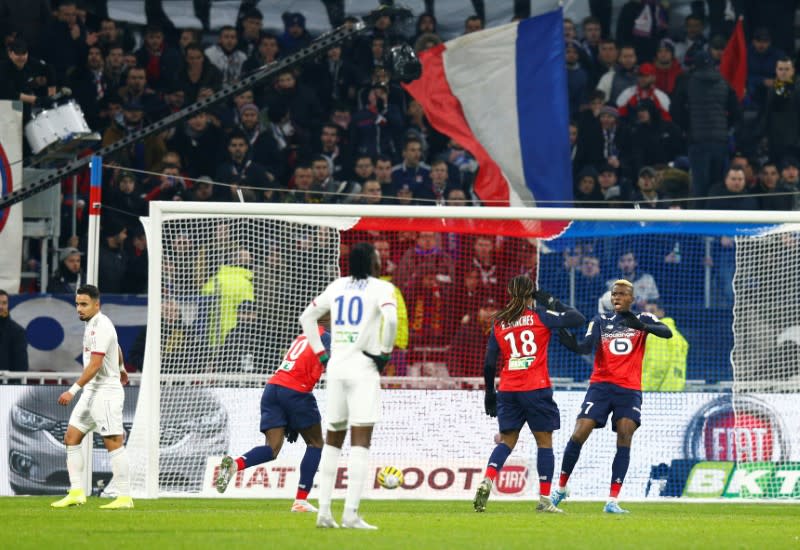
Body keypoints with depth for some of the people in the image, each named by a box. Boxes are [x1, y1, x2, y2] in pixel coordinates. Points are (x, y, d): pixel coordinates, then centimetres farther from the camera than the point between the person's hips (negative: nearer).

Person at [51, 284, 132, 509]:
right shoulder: (93, 325, 14)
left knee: (114, 444, -8)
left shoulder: (100, 326, -17)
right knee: (71, 437, 6)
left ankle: (125, 497, -6)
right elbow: (117, 349, 32)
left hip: (106, 392, -10)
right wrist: (121, 369, 51)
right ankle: (76, 493, 6)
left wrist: (74, 390, -28)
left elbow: (95, 365, -24)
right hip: (91, 392, 10)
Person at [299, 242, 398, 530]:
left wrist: (320, 352, 19)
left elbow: (307, 317, 20)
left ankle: (324, 511, 10)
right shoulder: (381, 288, -4)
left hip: (336, 367, 5)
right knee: (361, 440, -6)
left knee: (333, 439, 14)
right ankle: (350, 513, -15)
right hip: (364, 368, -5)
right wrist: (385, 352, -8)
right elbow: (390, 318, -22)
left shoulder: (338, 286, 14)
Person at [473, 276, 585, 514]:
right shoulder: (539, 316, -3)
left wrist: (490, 393, 17)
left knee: (506, 440, 10)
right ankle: (544, 499, 3)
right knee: (544, 441, 6)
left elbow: (489, 363, 8)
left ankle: (487, 481, -14)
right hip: (536, 388, -3)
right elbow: (577, 318, -2)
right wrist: (552, 302, 9)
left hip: (508, 391, 3)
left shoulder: (499, 323, 8)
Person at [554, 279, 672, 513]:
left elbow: (667, 333, -15)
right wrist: (571, 344, -31)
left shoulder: (643, 320, 5)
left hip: (629, 390, -1)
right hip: (601, 386, 1)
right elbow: (585, 347, -8)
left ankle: (612, 501, -14)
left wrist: (642, 326, -33)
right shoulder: (601, 320, 7)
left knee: (625, 439, -15)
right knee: (578, 435, -8)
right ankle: (561, 488, 11)